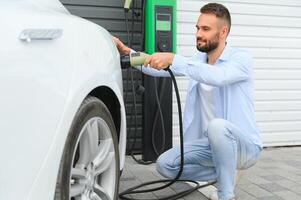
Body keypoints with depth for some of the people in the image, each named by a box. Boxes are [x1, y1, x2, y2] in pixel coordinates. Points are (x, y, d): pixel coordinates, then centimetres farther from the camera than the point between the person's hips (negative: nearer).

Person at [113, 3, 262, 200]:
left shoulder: (241, 58, -14)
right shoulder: (198, 59, 6)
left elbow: (218, 77, -35)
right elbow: (160, 68, -2)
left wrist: (173, 59, -42)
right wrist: (128, 53, -16)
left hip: (244, 145, -6)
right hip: (210, 143, 6)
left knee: (217, 125, -38)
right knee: (165, 164, -9)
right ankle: (227, 174, 8)